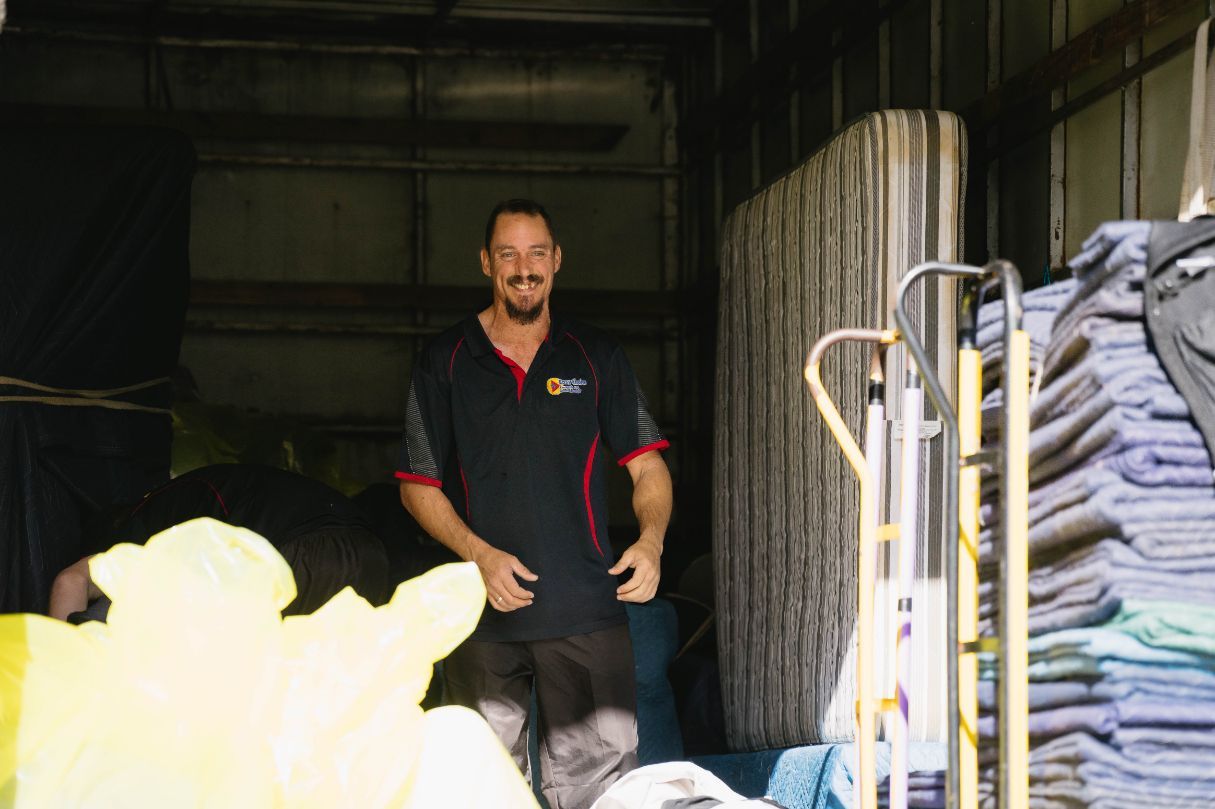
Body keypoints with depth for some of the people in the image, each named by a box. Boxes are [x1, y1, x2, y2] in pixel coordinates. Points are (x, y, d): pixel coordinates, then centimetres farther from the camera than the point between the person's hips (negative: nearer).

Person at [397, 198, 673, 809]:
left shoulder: (596, 356, 10)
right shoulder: (446, 361, 7)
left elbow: (647, 466, 10)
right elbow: (419, 487, 6)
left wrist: (651, 540, -10)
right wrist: (480, 555, -10)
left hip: (586, 611, 0)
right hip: (484, 611, 0)